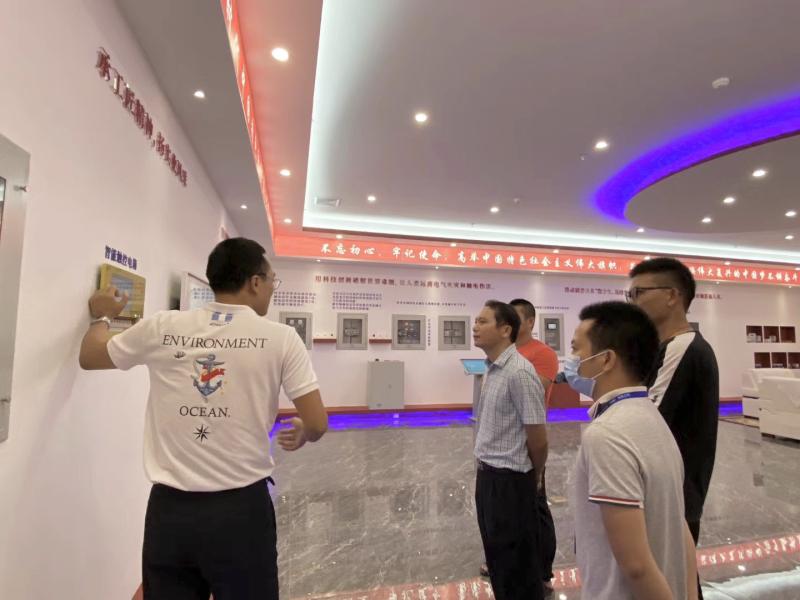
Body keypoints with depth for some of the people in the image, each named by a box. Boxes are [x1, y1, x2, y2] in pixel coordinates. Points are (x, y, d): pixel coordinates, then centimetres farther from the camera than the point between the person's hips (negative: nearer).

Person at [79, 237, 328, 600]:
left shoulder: (161, 328, -4)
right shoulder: (280, 338, -11)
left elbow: (89, 357, 15)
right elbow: (317, 425, -11)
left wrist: (103, 316, 34)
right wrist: (300, 434, 12)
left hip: (168, 510, 3)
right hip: (241, 510, -2)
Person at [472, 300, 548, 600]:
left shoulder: (519, 373, -23)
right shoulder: (491, 370, 5)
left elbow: (538, 440, -18)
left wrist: (533, 478, 0)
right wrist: (486, 472, 16)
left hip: (509, 481, -8)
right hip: (487, 476, 8)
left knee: (517, 566, 12)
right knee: (498, 556, 24)